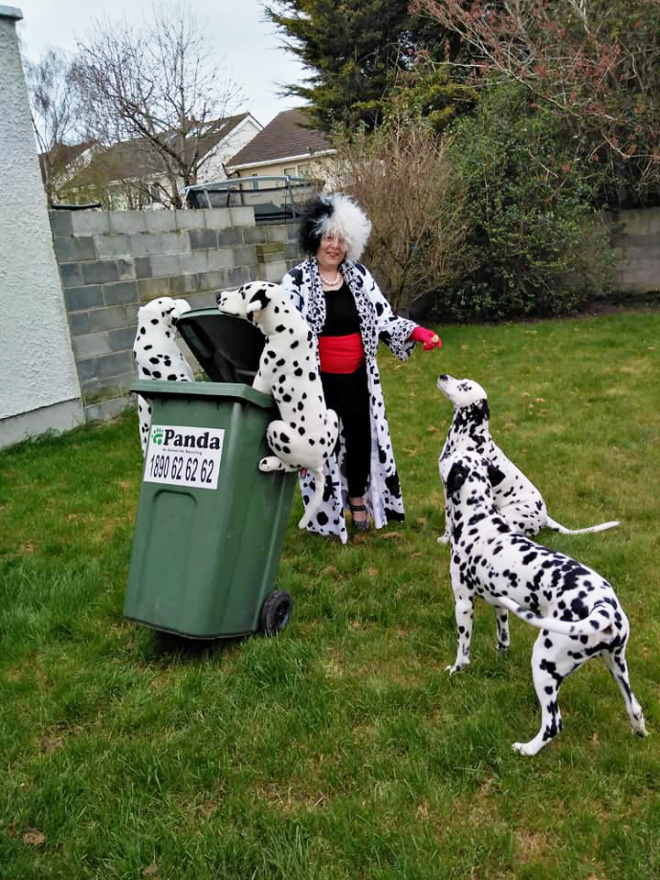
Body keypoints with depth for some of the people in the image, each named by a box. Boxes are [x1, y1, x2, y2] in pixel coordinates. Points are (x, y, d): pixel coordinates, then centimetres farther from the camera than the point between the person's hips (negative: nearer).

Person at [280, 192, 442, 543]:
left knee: (361, 435, 10)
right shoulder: (296, 280, -7)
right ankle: (326, 514, 19)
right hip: (318, 378, -3)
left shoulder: (359, 275, 4)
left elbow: (383, 318, 5)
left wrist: (417, 332, -10)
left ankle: (359, 501, 31)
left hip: (356, 376, 4)